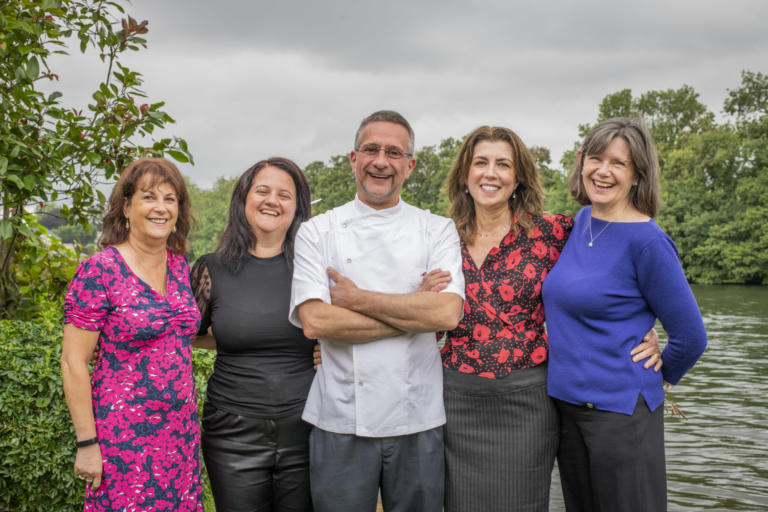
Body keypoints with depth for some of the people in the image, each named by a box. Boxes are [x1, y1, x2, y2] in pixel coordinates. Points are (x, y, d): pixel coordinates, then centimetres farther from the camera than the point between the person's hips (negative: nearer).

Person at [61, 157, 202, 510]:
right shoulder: (99, 270, -11)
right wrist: (87, 443, -12)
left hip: (182, 434, 6)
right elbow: (73, 362, -11)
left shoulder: (179, 266, 7)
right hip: (124, 438, -6)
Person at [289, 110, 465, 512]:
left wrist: (356, 299, -11)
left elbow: (448, 312, -12)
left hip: (418, 420, 1)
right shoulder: (317, 232, 2)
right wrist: (416, 313, -11)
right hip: (341, 422, 0)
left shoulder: (438, 231, 4)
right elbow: (314, 321, -12)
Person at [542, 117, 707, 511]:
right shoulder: (582, 220, 6)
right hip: (565, 403, 7)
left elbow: (690, 337, -12)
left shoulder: (646, 241, -17)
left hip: (620, 411, -7)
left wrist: (658, 377, 4)